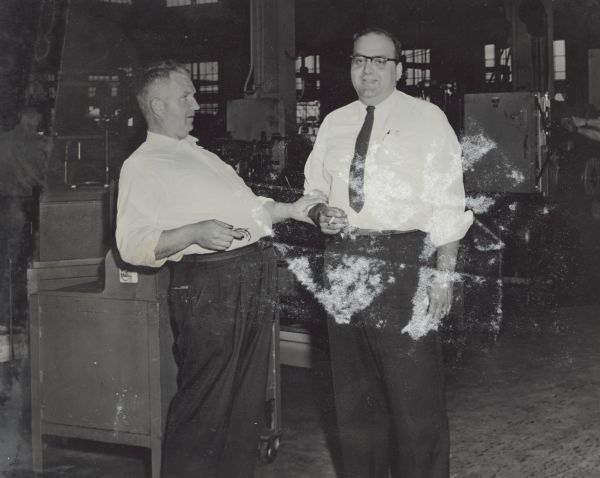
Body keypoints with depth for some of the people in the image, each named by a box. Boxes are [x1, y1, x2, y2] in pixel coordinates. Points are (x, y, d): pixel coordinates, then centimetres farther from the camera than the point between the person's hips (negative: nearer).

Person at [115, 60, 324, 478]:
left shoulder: (201, 155, 25)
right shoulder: (142, 165, -2)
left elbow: (244, 204, 30)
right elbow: (133, 245, -12)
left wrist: (291, 209, 16)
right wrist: (195, 233, -24)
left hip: (256, 274, 8)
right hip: (210, 283, -8)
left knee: (248, 398, 14)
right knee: (205, 403, -5)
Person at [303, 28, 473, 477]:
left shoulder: (427, 119, 0)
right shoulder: (334, 124, 13)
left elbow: (447, 202, -5)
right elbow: (314, 189, 20)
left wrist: (444, 274, -11)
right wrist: (321, 213, -4)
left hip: (403, 260, -5)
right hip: (344, 262, 5)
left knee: (415, 391, -3)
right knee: (354, 393, 12)